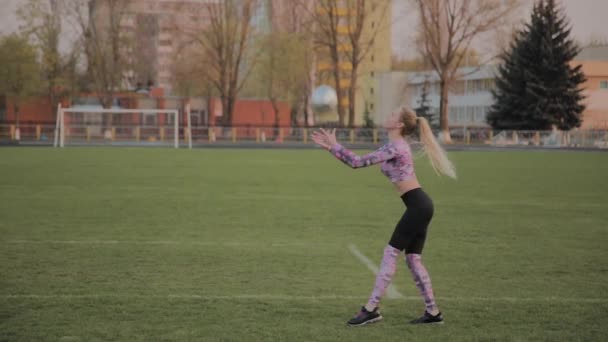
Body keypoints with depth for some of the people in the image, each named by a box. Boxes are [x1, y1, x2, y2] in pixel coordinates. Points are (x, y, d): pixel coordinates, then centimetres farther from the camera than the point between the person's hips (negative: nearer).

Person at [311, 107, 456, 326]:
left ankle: (371, 309, -6)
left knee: (390, 254, -7)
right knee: (413, 259, 10)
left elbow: (358, 162, -16)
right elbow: (359, 162, 17)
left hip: (417, 206, -10)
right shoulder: (396, 146, 17)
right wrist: (332, 148, 12)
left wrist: (333, 145, -7)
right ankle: (433, 312, 13)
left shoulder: (395, 147, -13)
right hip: (419, 205, 10)